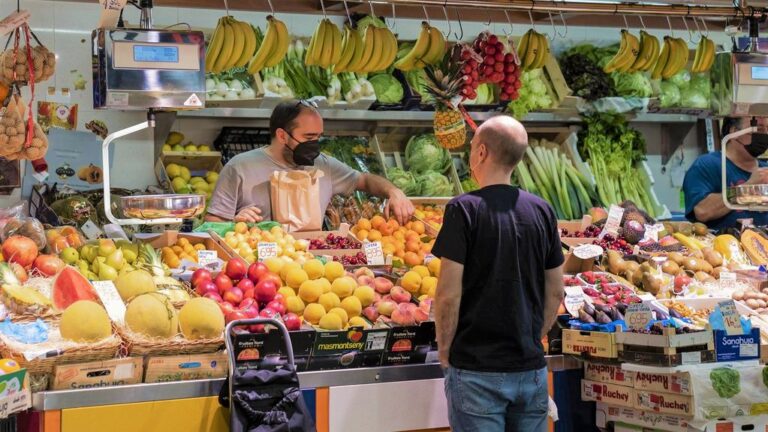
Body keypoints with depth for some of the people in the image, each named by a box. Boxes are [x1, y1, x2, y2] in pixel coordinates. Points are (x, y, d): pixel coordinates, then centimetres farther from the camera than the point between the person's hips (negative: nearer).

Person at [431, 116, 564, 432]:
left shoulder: (464, 209, -10)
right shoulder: (542, 211, 3)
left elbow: (449, 293, -13)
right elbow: (555, 291, 8)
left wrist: (444, 350, 0)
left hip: (477, 370, -4)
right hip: (531, 369, 4)